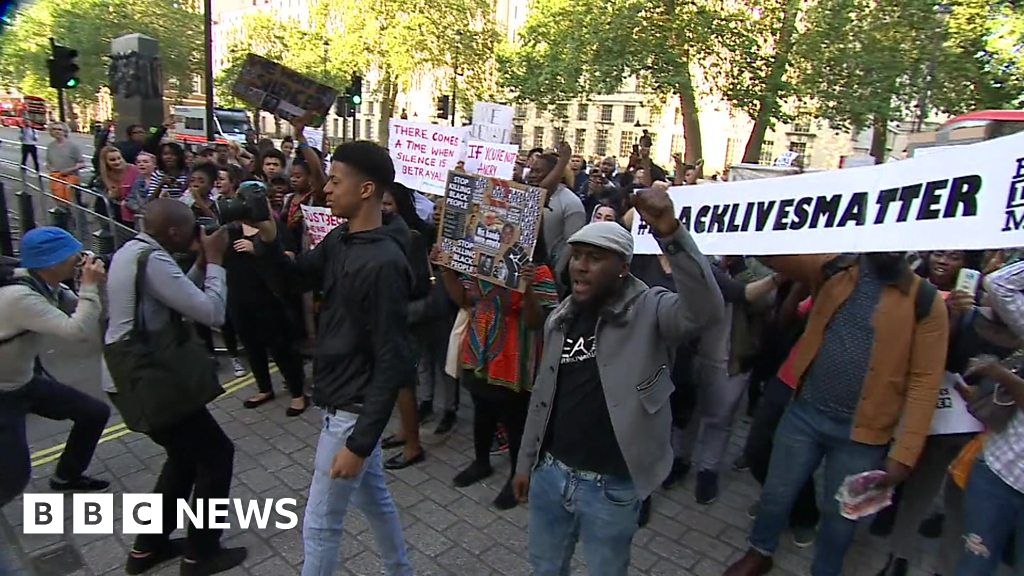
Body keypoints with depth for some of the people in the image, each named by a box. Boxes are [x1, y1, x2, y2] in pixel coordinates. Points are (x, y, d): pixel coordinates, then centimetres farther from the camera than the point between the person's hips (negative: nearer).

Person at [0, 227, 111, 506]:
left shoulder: (46, 285, -5)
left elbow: (81, 314, 1)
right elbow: (78, 331, -38)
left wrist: (97, 284, -15)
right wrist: (90, 286, -30)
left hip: (26, 380, 9)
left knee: (96, 412, 12)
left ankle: (66, 476, 32)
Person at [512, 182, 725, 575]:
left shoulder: (649, 311, -14)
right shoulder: (561, 318, 3)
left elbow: (705, 309, -35)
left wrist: (671, 234, -46)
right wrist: (527, 462, 16)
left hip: (611, 487, -5)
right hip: (550, 473, 5)